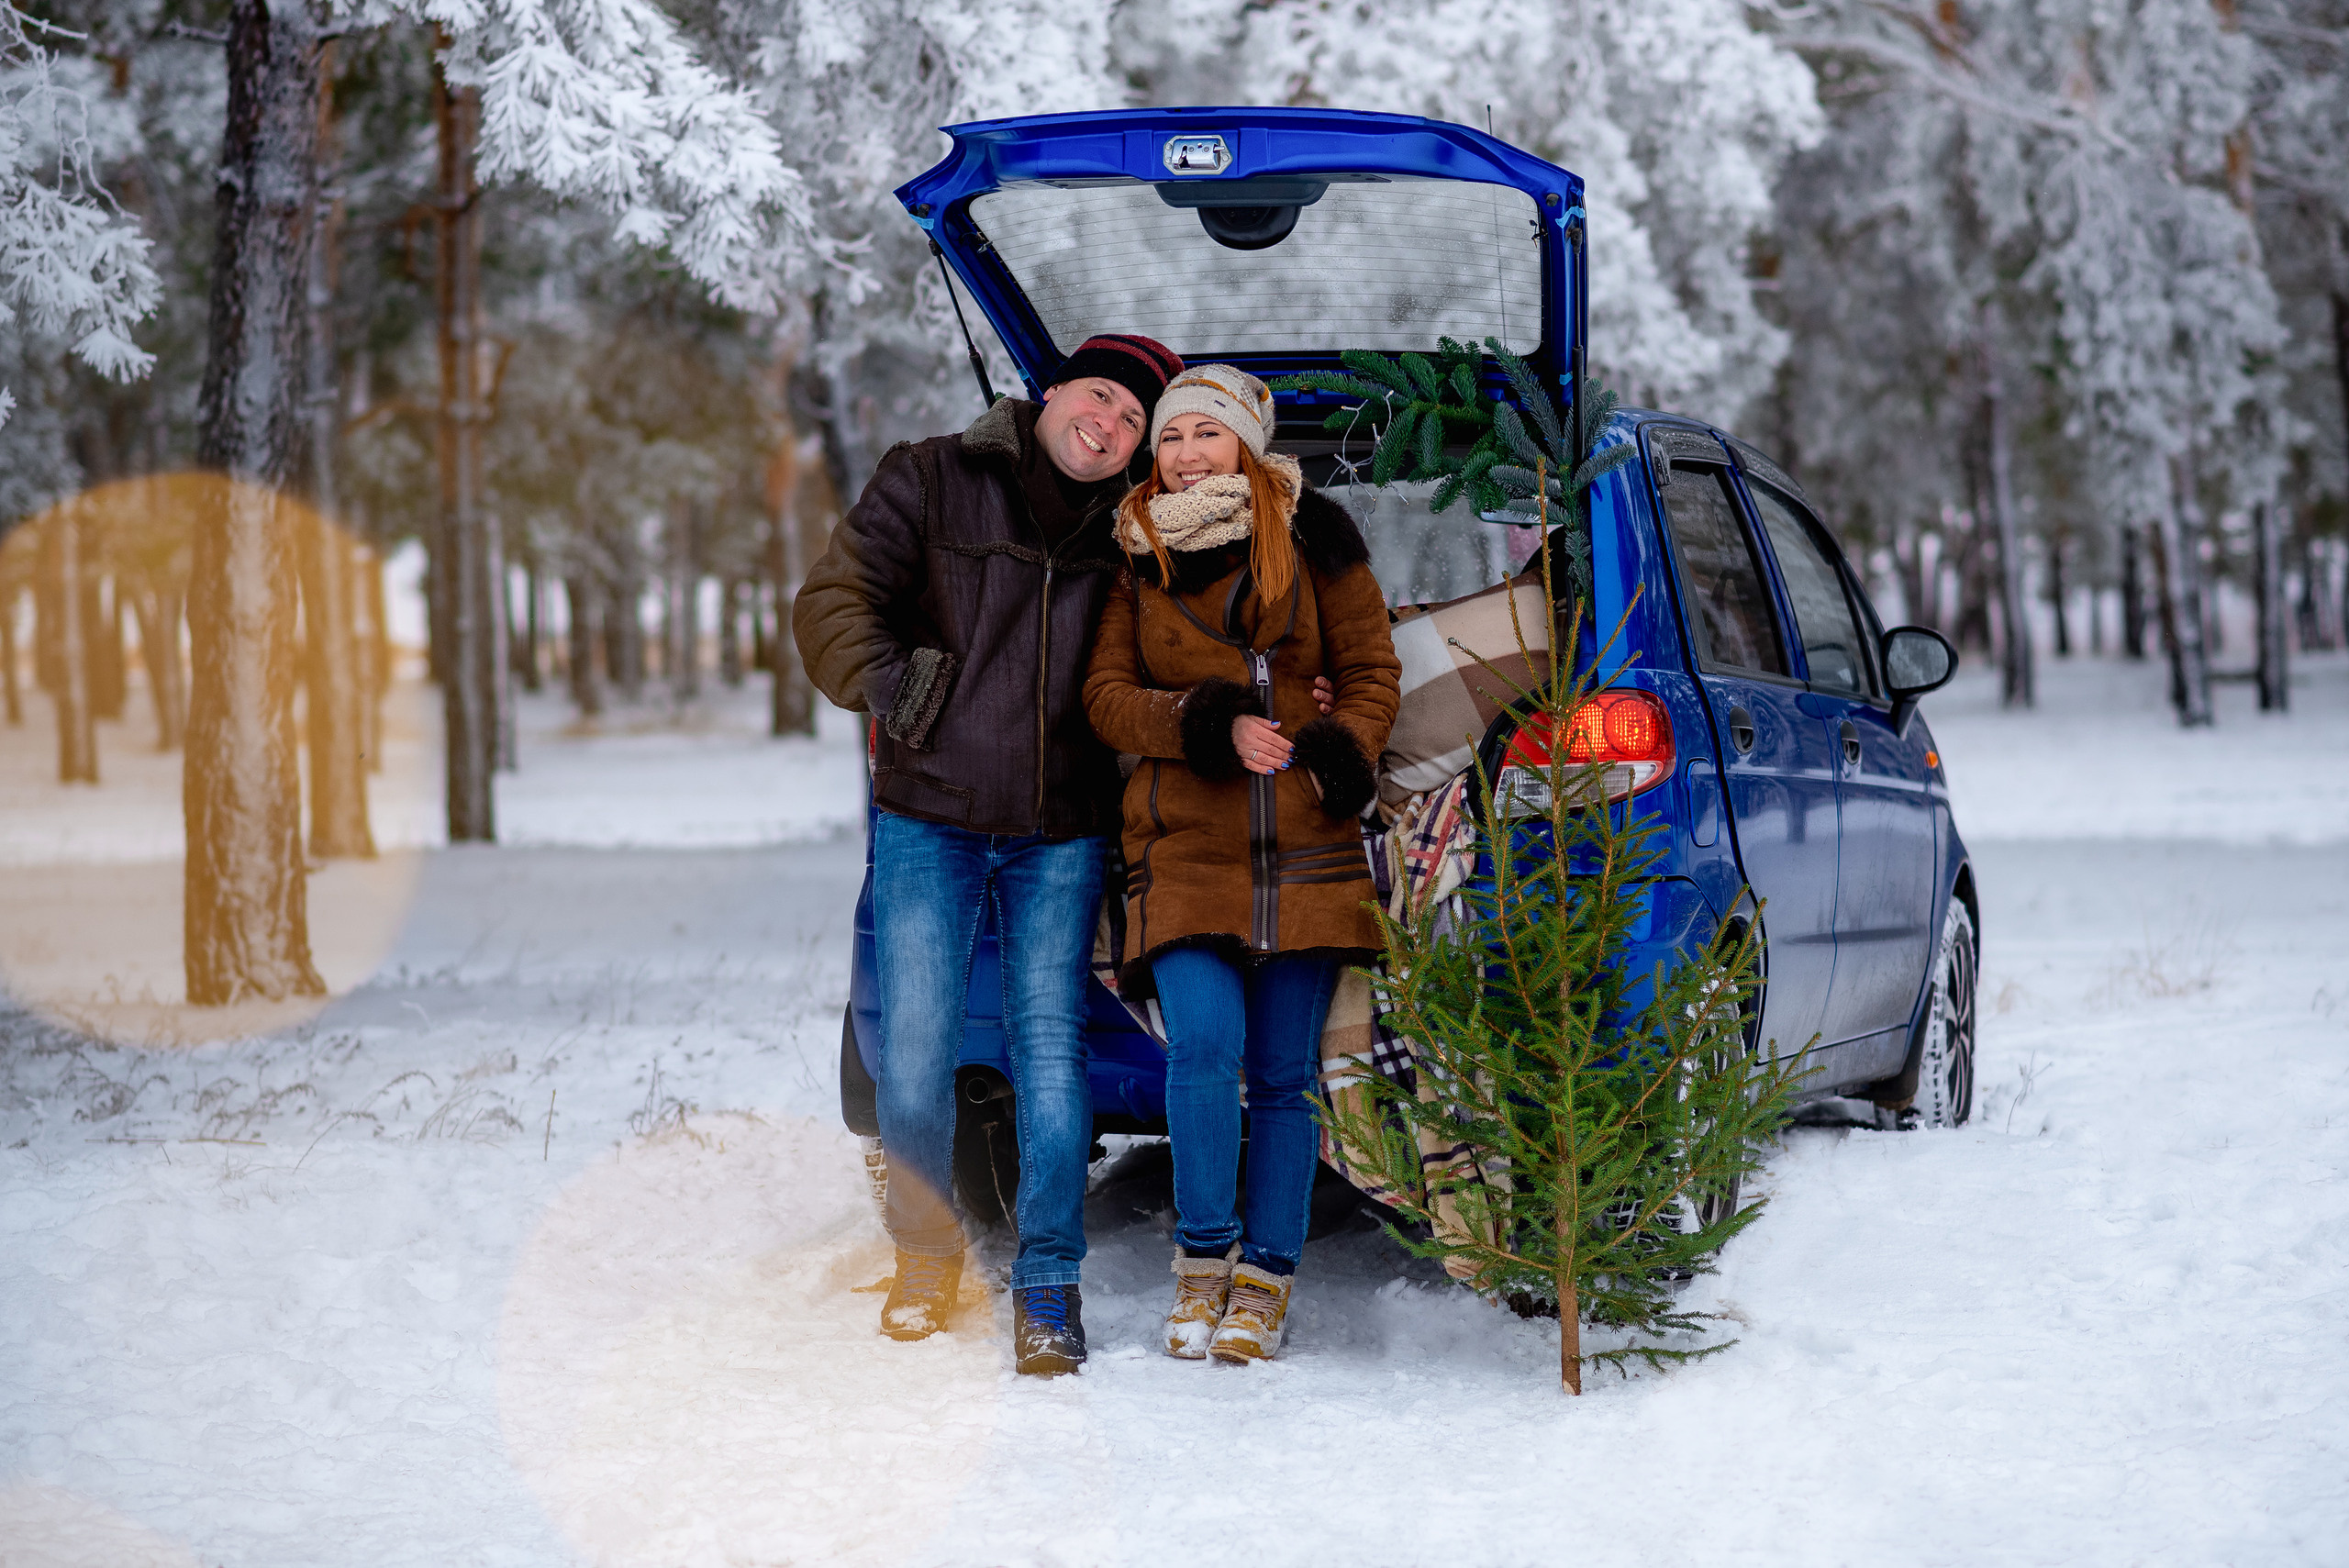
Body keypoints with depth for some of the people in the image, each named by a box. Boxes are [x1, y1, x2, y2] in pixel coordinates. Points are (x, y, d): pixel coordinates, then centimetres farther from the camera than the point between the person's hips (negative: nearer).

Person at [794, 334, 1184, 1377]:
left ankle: (1048, 1281, 5)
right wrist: (902, 694, -13)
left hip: (1062, 835, 1)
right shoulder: (930, 481, 1)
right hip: (929, 821, -1)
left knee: (1050, 1048, -4)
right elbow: (833, 606, -2)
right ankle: (926, 1252, 20)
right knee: (915, 1049, -3)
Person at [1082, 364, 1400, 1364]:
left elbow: (1371, 671, 9)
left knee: (1283, 1076, 2)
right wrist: (1206, 725, -11)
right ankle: (1202, 1260, 2)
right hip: (1184, 850, 0)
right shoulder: (1135, 558, 8)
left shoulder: (1312, 541, 5)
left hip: (1304, 853, 0)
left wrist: (1341, 756, -9)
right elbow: (1106, 695, 6)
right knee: (1204, 1049, -16)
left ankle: (1265, 1283, 13)